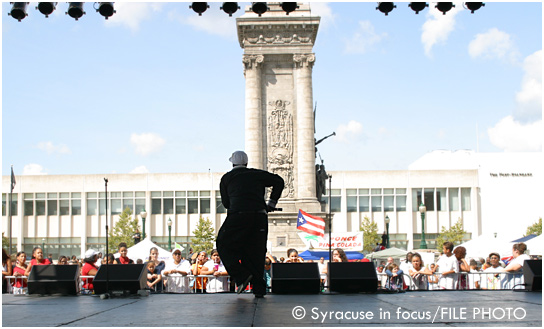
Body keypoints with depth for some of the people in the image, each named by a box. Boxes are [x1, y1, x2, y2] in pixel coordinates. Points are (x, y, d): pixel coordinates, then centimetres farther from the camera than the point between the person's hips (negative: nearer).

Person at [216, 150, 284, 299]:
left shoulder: (226, 178, 14)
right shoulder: (257, 174, 17)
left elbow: (226, 202, 18)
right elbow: (279, 181, 16)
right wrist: (272, 203, 21)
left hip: (237, 216, -2)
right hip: (260, 216, 3)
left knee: (224, 245, 13)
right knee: (255, 251, 10)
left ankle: (241, 276, -3)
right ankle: (259, 288, 4)